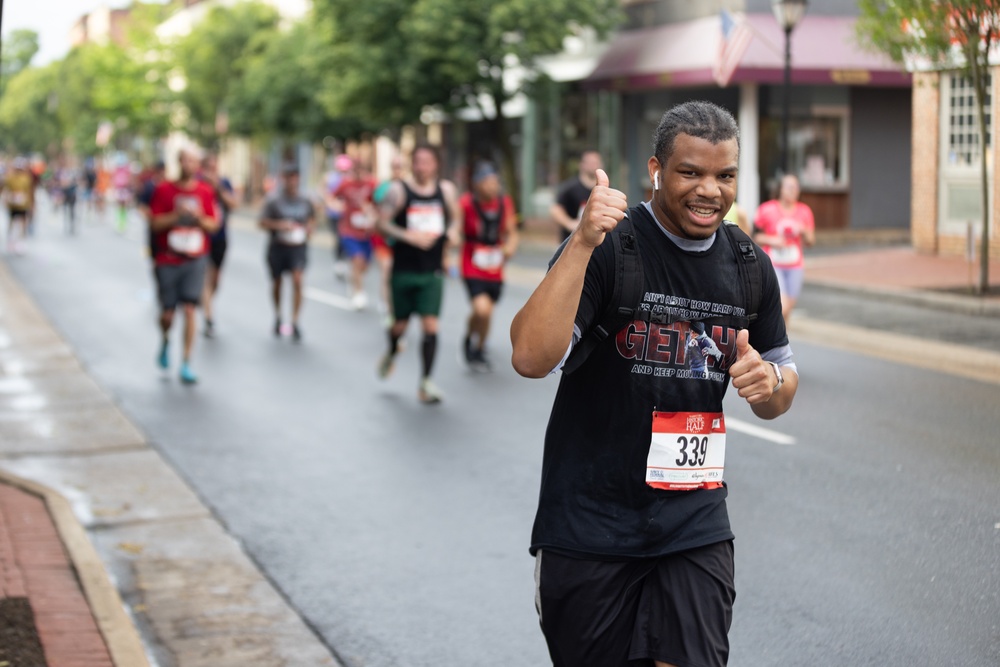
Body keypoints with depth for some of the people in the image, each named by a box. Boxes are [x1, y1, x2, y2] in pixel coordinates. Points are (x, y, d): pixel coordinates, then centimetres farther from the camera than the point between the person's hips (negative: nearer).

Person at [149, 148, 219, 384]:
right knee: (167, 313, 4)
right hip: (167, 260, -1)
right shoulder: (164, 190, -2)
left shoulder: (205, 192, 3)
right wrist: (177, 216, -19)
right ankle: (165, 341, 40)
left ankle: (186, 364, -2)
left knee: (189, 310, -8)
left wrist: (199, 218, -13)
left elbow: (213, 224, 6)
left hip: (195, 260, 1)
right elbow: (154, 223, -5)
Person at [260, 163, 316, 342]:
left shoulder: (305, 202, 4)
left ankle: (295, 321, -13)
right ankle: (278, 316, 37)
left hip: (298, 247, 0)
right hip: (277, 247, 0)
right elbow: (263, 222, -6)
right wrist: (280, 225, -20)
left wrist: (309, 229, 0)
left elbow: (312, 219, 20)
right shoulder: (274, 201, -5)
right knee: (277, 282, 13)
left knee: (297, 280, -17)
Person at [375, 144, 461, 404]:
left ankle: (425, 383, -1)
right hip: (404, 269, -1)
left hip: (433, 271, 1)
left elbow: (454, 217, 20)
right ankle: (392, 352, 45)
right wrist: (409, 236, -18)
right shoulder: (398, 190, -6)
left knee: (430, 326, -8)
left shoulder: (446, 190, 4)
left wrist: (451, 232, -1)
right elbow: (382, 223, -7)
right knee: (400, 324, 10)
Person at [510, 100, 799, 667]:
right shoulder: (609, 247, -11)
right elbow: (532, 358, -24)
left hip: (696, 529, 3)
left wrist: (769, 382, -8)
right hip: (588, 528, -3)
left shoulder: (748, 265, 6)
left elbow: (779, 398, 17)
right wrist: (582, 245, -31)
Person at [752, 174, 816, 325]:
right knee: (782, 307, -18)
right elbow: (756, 236, 0)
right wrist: (772, 240, -17)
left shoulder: (804, 211, 3)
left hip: (795, 267, 4)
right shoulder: (766, 209, -7)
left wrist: (804, 231, -12)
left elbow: (810, 241, 8)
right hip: (773, 266, -4)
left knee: (787, 311, 7)